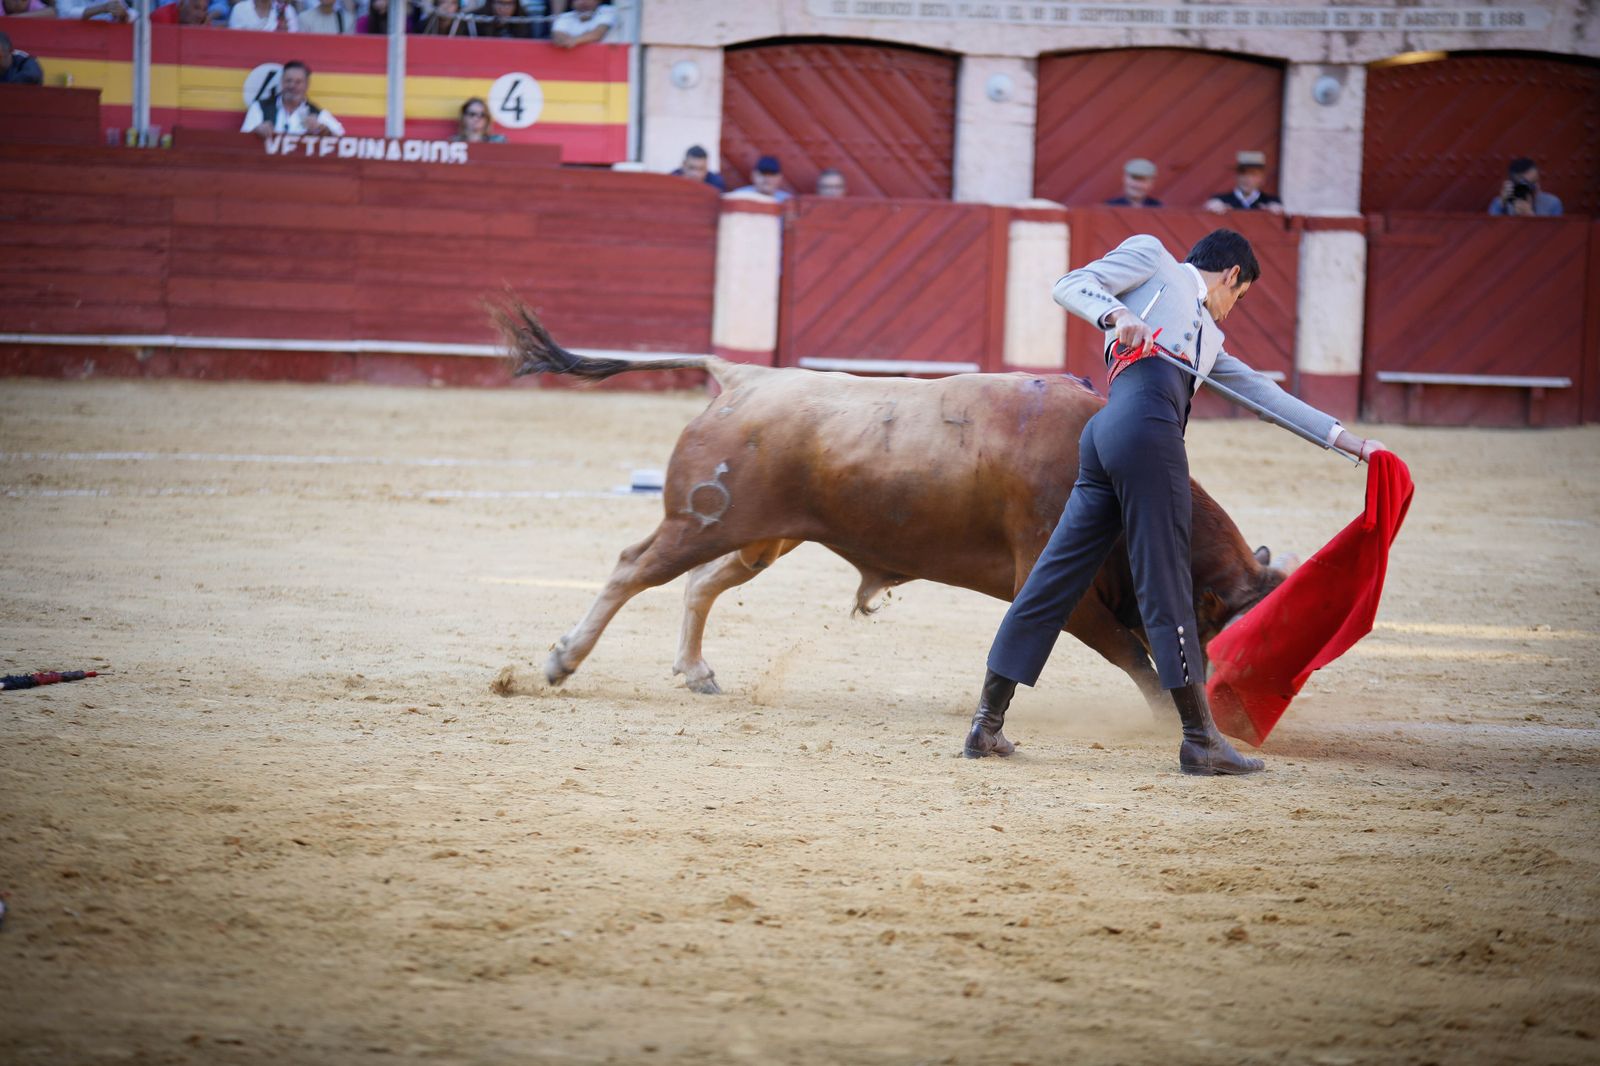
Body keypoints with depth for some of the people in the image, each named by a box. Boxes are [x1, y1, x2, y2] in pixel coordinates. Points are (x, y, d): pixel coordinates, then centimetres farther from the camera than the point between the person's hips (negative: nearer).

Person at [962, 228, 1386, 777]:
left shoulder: (1208, 339, 35)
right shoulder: (1152, 258, 16)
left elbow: (1264, 393, 35)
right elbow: (1072, 285, 5)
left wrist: (1350, 442, 34)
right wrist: (1116, 315, -14)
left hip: (1104, 440, 9)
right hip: (1143, 423, -9)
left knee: (1054, 582, 8)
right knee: (1165, 587, -7)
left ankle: (987, 726, 9)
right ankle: (1201, 740, -6)